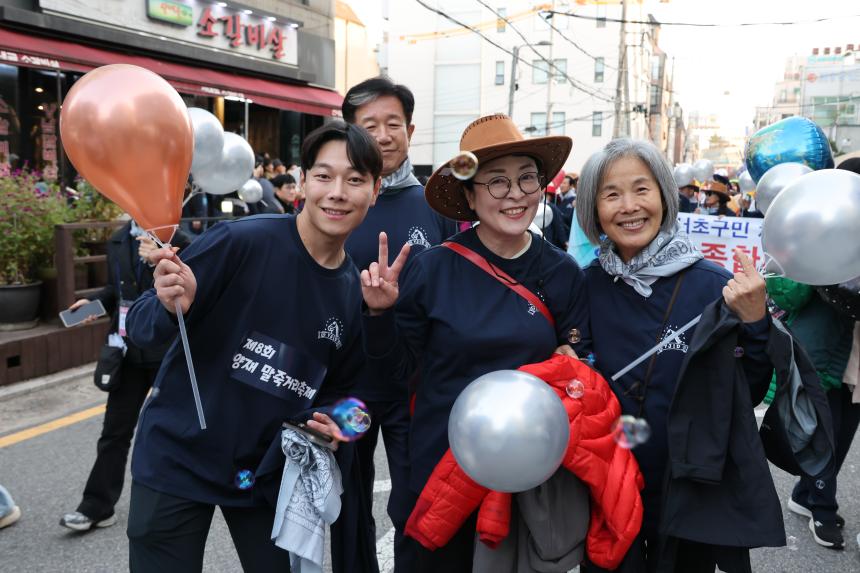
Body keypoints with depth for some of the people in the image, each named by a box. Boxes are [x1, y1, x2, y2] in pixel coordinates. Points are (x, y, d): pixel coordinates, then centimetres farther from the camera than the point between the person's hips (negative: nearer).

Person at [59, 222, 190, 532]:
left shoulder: (176, 241, -10)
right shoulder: (118, 241, 7)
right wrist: (94, 302, 0)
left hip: (166, 350, -4)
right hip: (129, 349, 4)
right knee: (115, 429, 7)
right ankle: (97, 506, 14)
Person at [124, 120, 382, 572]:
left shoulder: (356, 291, -2)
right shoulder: (242, 241, -19)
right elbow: (142, 327, -14)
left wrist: (326, 420, -8)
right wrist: (170, 308, -35)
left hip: (267, 471, 5)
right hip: (177, 459, -4)